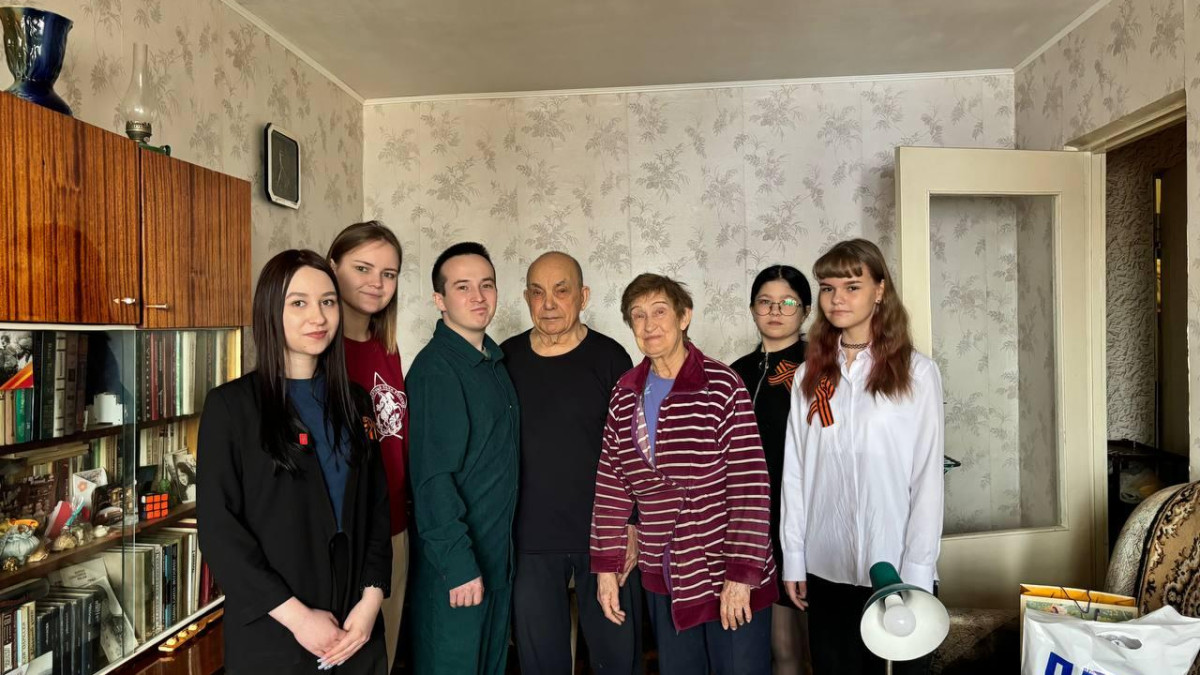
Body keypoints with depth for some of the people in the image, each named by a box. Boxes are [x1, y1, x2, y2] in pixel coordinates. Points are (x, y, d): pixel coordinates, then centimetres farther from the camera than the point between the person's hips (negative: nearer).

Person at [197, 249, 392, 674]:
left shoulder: (354, 402, 6)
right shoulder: (230, 405, -6)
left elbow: (377, 508, 5)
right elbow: (217, 527, -10)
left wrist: (371, 600, -7)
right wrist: (296, 615, -15)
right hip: (269, 635, -3)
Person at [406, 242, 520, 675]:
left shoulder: (496, 361, 7)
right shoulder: (435, 368, -18)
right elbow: (432, 477, -21)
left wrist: (500, 551, 10)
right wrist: (458, 565, -21)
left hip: (498, 552, 8)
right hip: (454, 561, -8)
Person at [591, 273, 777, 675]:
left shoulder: (722, 386, -13)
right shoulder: (625, 394, 3)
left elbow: (750, 487, -14)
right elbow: (611, 485, 6)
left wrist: (742, 575, -15)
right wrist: (606, 566, 5)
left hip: (727, 573, -4)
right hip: (663, 578, 5)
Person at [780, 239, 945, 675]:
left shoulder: (916, 372, -5)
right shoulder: (809, 376, 5)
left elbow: (927, 477, -6)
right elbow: (795, 472, 5)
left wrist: (916, 572, -9)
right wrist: (793, 558, 4)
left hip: (894, 565, -3)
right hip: (826, 566, 3)